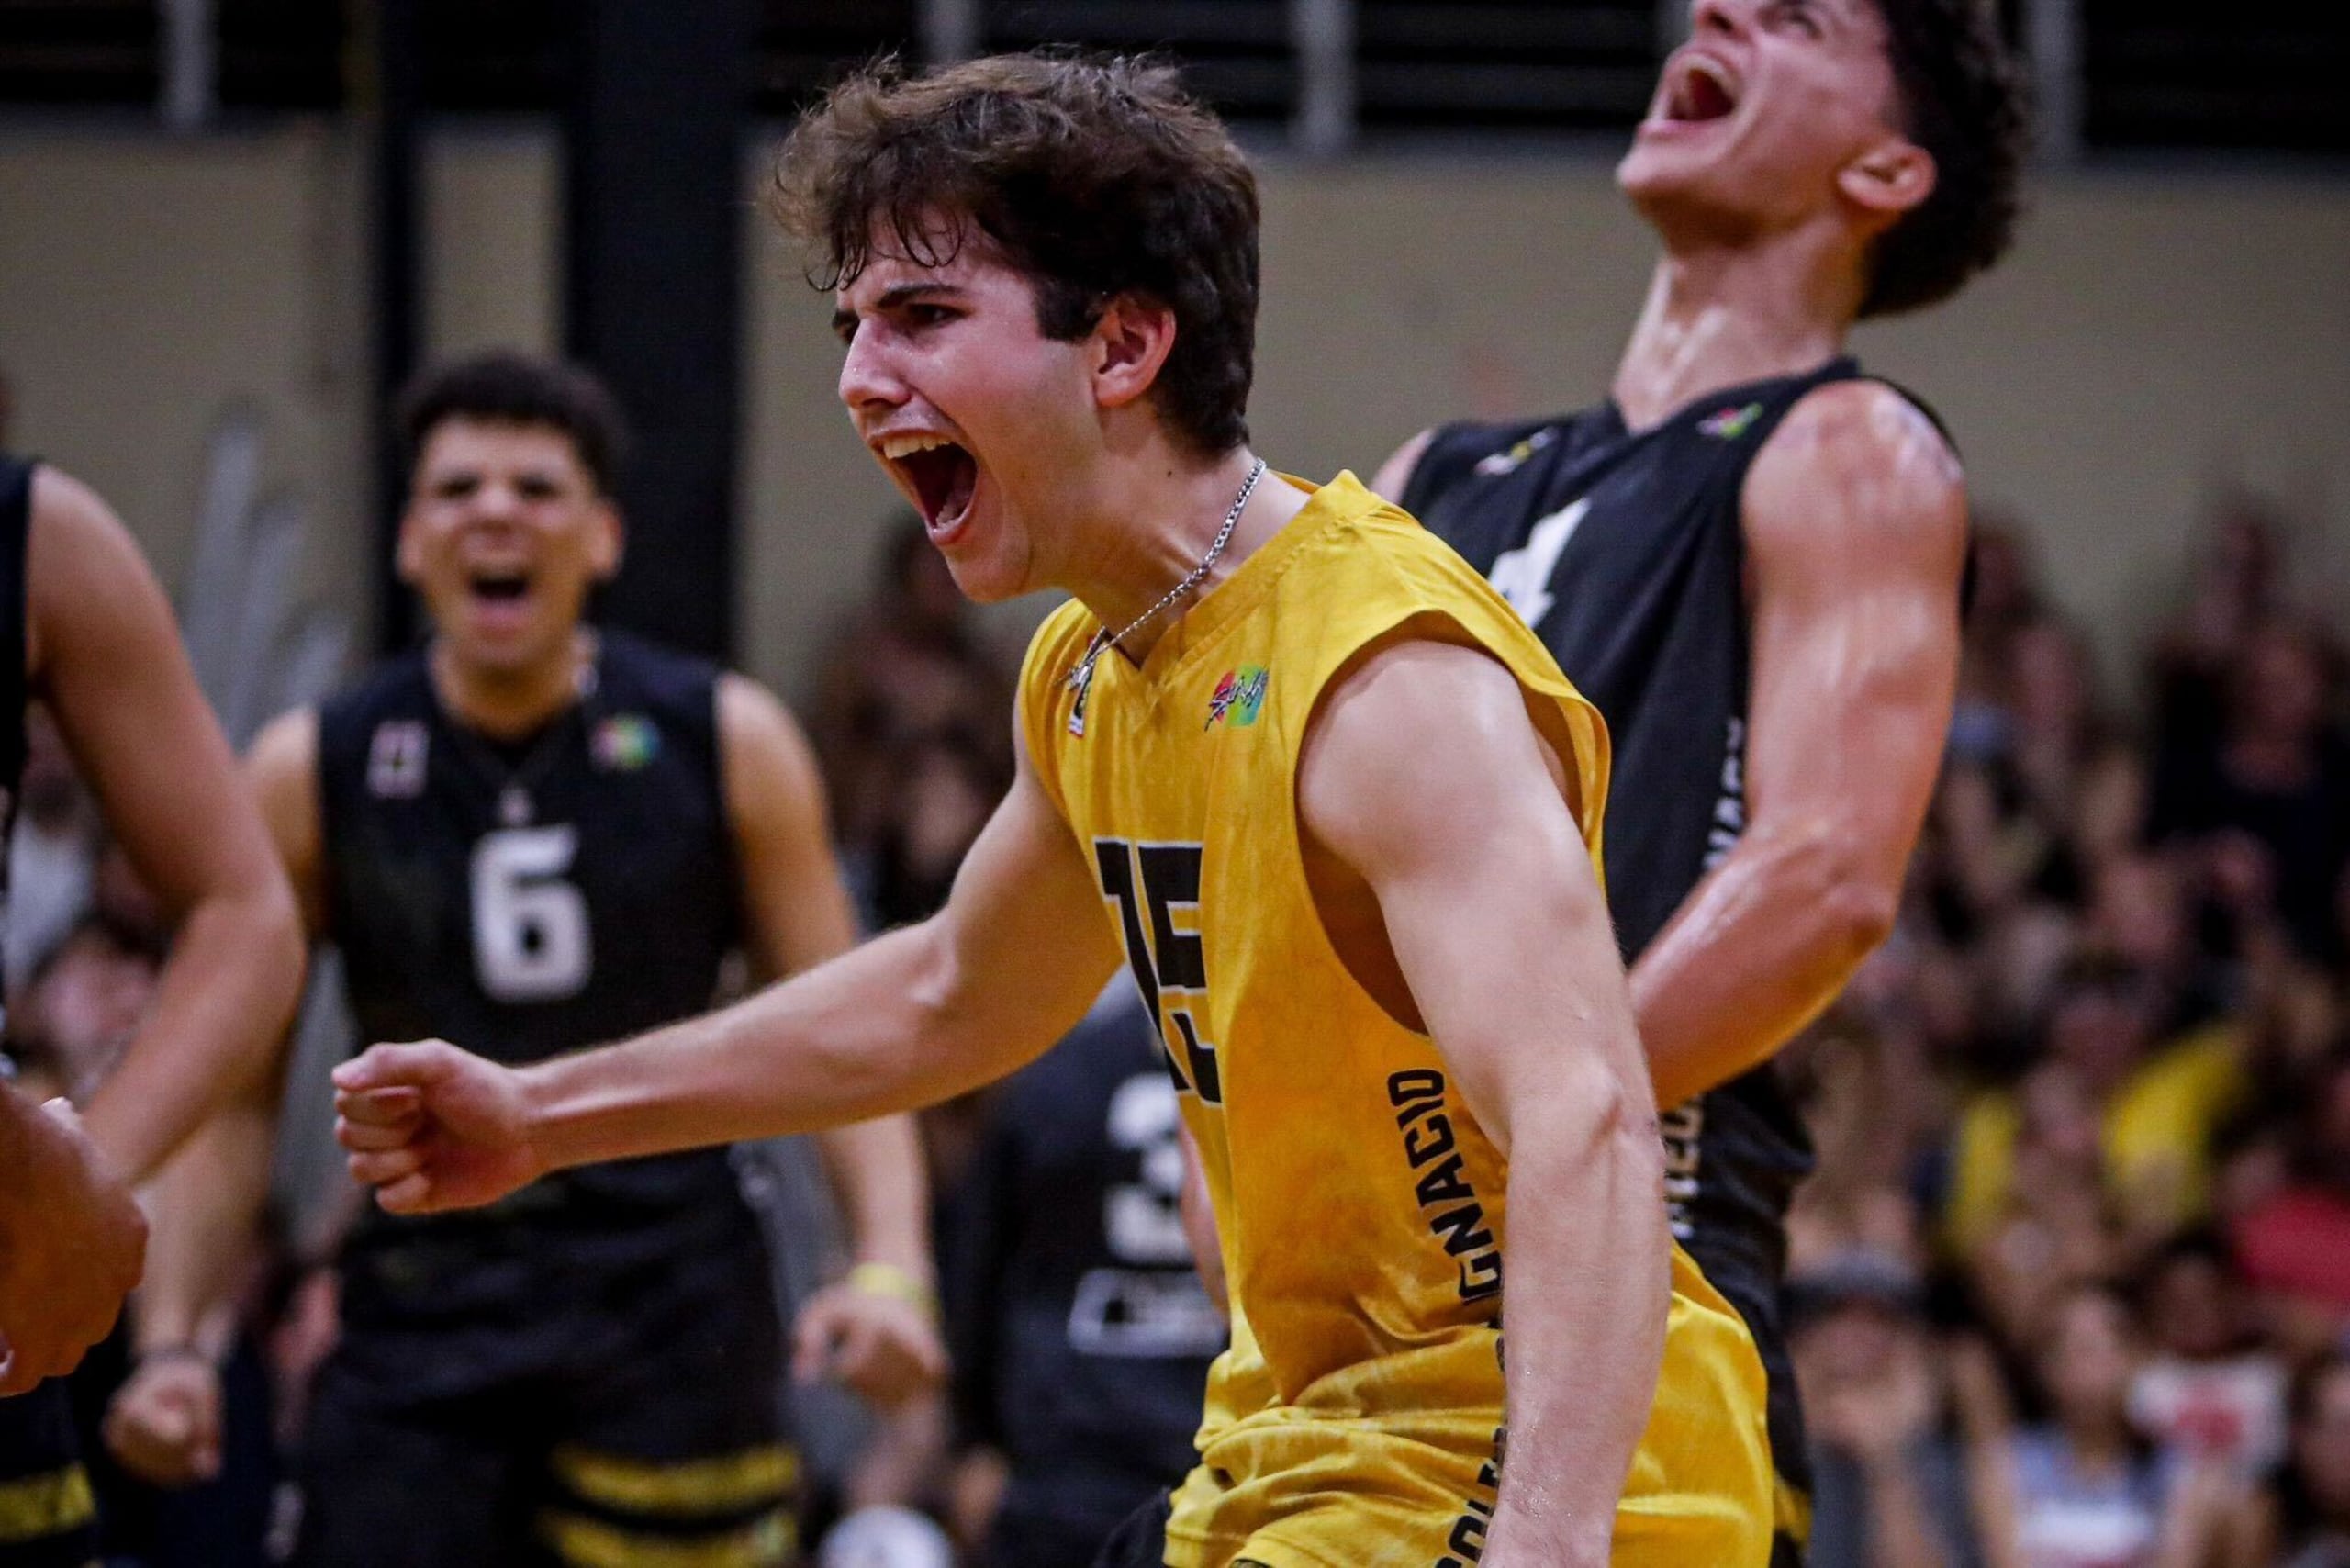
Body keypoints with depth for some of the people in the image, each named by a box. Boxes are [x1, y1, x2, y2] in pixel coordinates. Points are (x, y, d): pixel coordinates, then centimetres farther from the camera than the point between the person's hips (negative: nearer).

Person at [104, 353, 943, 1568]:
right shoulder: (312, 774, 2)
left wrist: (890, 1268, -13)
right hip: (421, 1313, 0)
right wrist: (170, 1339, -6)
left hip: (671, 1309, 0)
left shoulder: (727, 747, 2)